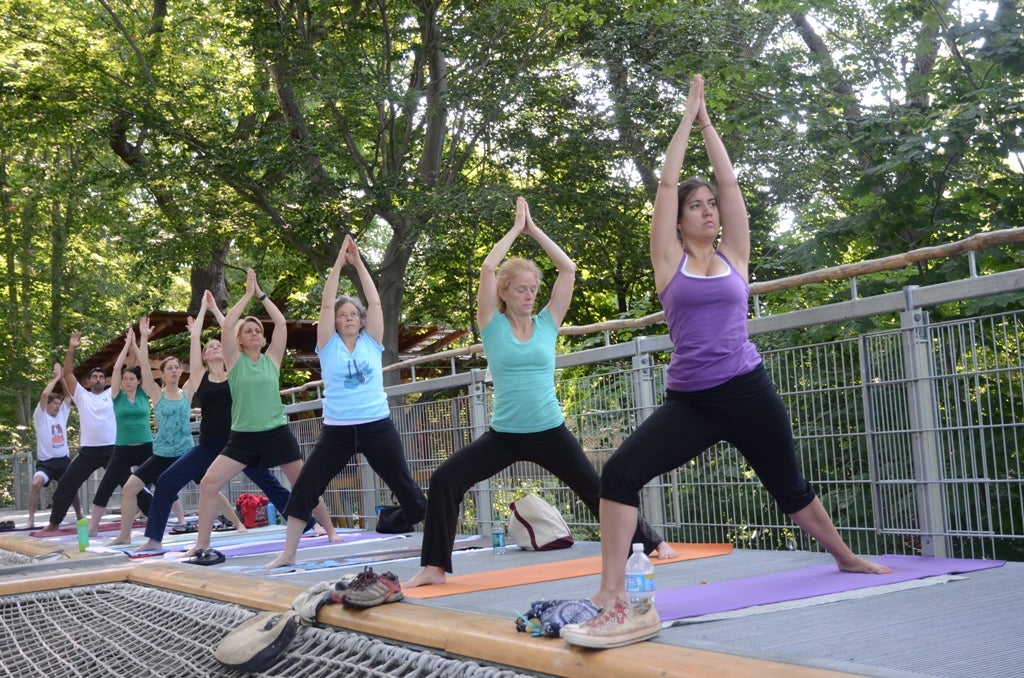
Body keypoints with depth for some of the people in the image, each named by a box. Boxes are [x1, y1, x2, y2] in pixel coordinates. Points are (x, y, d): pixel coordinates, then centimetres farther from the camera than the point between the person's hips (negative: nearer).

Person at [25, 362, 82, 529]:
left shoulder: (62, 414, 9)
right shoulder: (40, 416, -4)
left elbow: (69, 392, 6)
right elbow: (44, 394, -19)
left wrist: (62, 377, -2)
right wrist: (55, 378, -11)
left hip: (63, 460, 5)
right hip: (46, 461, -5)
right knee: (36, 483, -29)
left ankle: (79, 517, 34)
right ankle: (31, 519, -22)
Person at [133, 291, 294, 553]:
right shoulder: (200, 376, 7)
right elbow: (194, 337, 5)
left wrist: (215, 308, 13)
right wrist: (203, 308, 15)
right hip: (208, 445, 1)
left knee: (271, 485, 0)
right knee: (165, 481, -6)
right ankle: (154, 539, 2)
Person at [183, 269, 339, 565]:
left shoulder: (272, 358, 4)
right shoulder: (235, 360, 1)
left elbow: (281, 323, -4)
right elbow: (226, 325, -11)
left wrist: (261, 294, -2)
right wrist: (248, 294, -8)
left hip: (277, 434, 1)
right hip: (243, 436, 0)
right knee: (208, 483, -11)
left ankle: (331, 531, 21)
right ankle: (202, 545, -2)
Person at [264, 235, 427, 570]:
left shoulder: (371, 342, 7)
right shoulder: (329, 345, 5)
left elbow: (375, 302, 0)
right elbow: (326, 304, -4)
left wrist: (358, 263, 0)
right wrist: (339, 262, -5)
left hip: (378, 427, 0)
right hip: (337, 431, 0)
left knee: (406, 488, 4)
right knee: (304, 489, -1)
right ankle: (288, 554, 11)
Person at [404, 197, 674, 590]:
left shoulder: (547, 323, 3)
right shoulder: (493, 326, -1)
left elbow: (568, 269, -3)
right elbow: (487, 269, -12)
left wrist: (534, 229, 0)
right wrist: (516, 228, -3)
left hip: (551, 433, 1)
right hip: (504, 435, -1)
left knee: (596, 490, 11)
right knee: (445, 479, -17)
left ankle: (651, 542, 31)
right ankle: (435, 567, -8)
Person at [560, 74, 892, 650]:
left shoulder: (734, 256, 7)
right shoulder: (671, 260, 4)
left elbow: (730, 181, 6)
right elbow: (667, 182, 3)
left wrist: (707, 124, 13)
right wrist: (687, 120, 10)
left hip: (748, 392, 1)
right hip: (688, 402, -1)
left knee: (789, 487, 18)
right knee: (619, 473, -23)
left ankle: (847, 558, 46)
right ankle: (614, 598, -22)